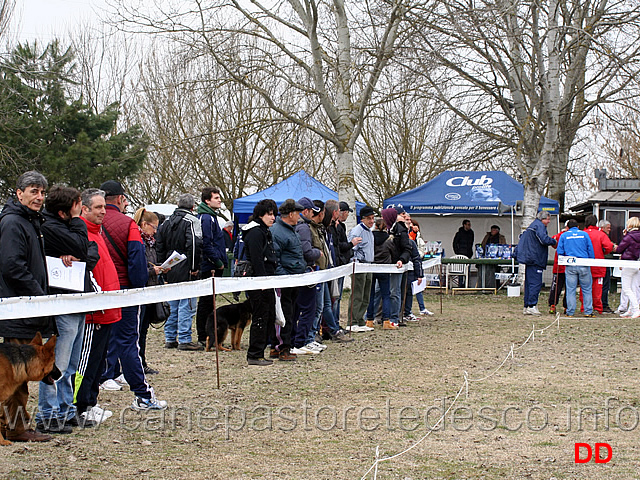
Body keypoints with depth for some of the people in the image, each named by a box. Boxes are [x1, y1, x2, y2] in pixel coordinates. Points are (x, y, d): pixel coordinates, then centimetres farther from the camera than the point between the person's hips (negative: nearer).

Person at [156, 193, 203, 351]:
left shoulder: (166, 222, 13)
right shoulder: (191, 221, -10)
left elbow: (160, 247, 14)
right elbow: (194, 244, -21)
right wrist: (194, 267, -16)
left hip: (170, 272, 7)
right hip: (185, 271, -7)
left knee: (172, 306, 14)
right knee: (186, 305, -4)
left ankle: (170, 338, 19)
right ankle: (184, 340, -4)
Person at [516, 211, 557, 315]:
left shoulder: (532, 225, 23)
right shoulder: (539, 226, -8)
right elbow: (544, 239, -21)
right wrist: (554, 242, -5)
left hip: (529, 259, 10)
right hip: (535, 259, -10)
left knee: (529, 283, 11)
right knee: (536, 283, -10)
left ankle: (527, 306, 13)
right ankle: (532, 306, -14)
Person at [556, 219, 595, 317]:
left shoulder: (564, 235, 7)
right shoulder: (584, 234, 7)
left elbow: (560, 251, 5)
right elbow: (590, 250, 5)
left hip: (570, 266, 0)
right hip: (584, 266, 0)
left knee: (570, 289, 3)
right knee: (586, 289, 6)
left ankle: (570, 312, 2)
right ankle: (588, 311, 5)